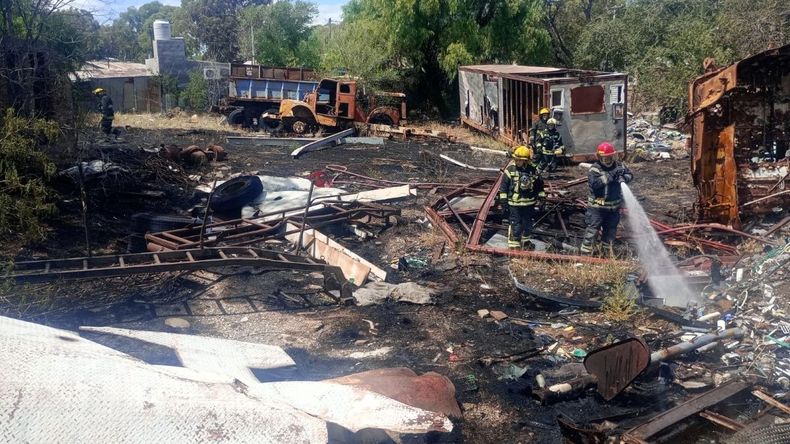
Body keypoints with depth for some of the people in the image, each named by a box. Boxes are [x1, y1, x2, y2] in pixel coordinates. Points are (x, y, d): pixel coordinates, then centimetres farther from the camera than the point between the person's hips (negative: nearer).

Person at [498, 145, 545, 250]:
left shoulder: (533, 170, -3)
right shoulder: (510, 169, -11)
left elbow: (539, 185, 11)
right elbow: (503, 186, -7)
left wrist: (541, 197, 11)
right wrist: (503, 201, -9)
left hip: (529, 203, 4)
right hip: (514, 203, -3)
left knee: (527, 224, 17)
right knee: (515, 225, -2)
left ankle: (525, 241, 37)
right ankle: (513, 245, 9)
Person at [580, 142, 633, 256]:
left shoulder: (619, 166, 3)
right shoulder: (595, 169, -14)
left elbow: (630, 175, 6)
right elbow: (594, 183, -28)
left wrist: (623, 178, -18)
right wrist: (610, 175, -30)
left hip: (614, 205, 5)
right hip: (597, 205, -5)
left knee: (611, 228, 17)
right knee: (593, 228, -4)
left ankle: (608, 247, 35)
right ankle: (586, 250, 2)